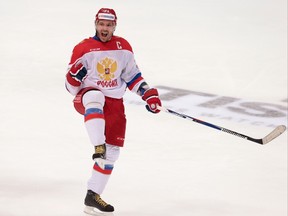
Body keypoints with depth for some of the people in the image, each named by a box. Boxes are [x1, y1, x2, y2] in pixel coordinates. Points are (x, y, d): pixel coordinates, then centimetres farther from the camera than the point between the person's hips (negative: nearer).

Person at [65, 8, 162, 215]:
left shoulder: (123, 47, 5)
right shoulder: (83, 49, -7)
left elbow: (132, 74, 14)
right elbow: (71, 86, -4)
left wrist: (149, 94, 3)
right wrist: (74, 75, -27)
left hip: (115, 103, 5)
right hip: (87, 97, -5)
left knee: (112, 152, 1)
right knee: (95, 97, -42)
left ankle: (93, 195, 10)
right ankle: (98, 147, -51)